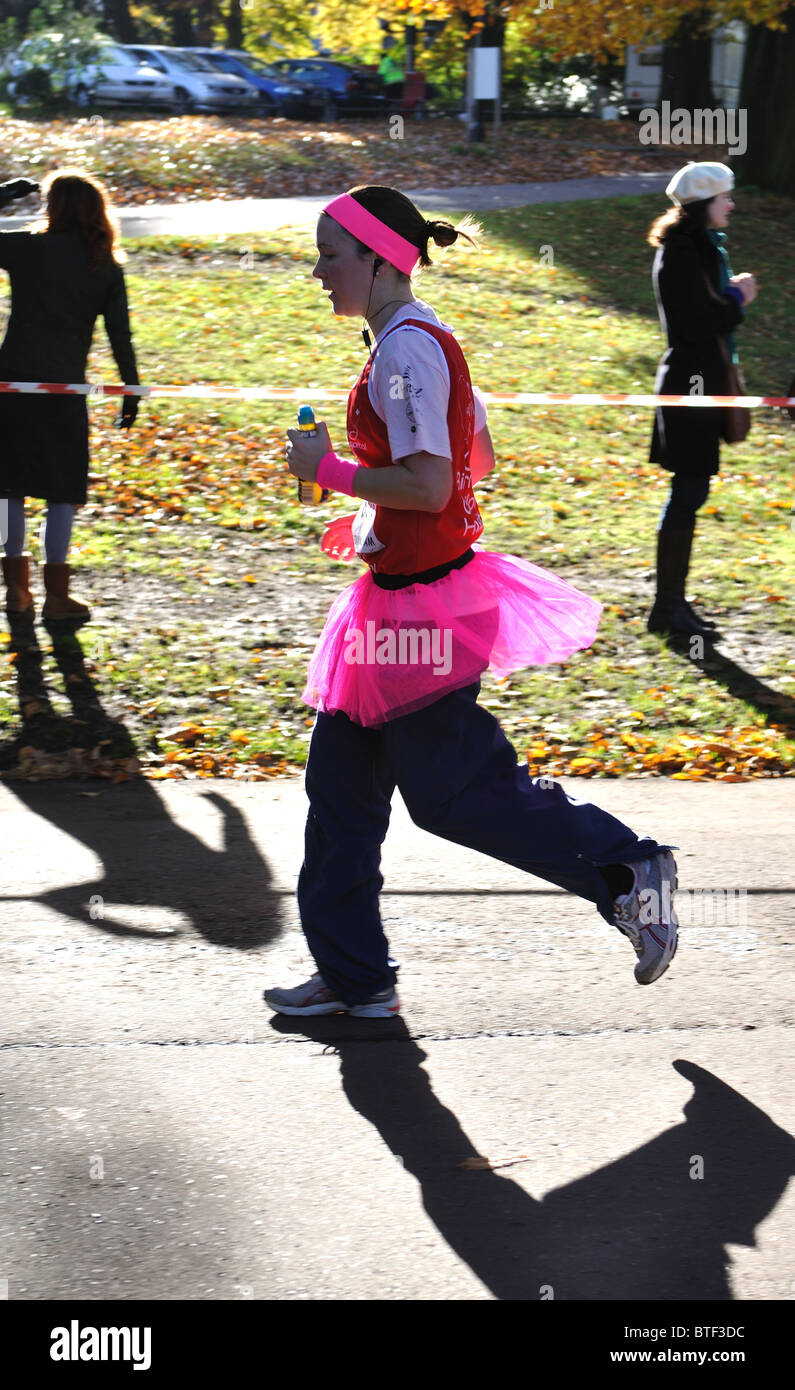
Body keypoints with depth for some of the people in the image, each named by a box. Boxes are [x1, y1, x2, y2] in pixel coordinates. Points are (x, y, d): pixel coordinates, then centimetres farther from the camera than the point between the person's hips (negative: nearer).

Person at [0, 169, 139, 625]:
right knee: (63, 492, 7)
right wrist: (132, 393, 9)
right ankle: (56, 596, 4)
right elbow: (120, 337, -1)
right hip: (64, 391, 0)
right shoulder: (106, 269, -1)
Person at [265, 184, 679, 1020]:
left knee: (451, 789, -2)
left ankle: (625, 869, 8)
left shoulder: (406, 350, -19)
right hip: (398, 591, 10)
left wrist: (327, 470, -16)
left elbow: (429, 484, -26)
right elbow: (480, 458, 21)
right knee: (341, 779, 12)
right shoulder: (424, 340, 12)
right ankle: (352, 977, 18)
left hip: (421, 597, -10)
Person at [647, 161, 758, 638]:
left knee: (690, 492, 13)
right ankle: (668, 606, -2)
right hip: (691, 384, -11)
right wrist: (738, 300, -11)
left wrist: (733, 294, 5)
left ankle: (673, 601, 19)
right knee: (689, 492, -7)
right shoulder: (682, 254, -17)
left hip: (701, 380, 11)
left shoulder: (702, 247, 15)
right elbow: (695, 322, -23)